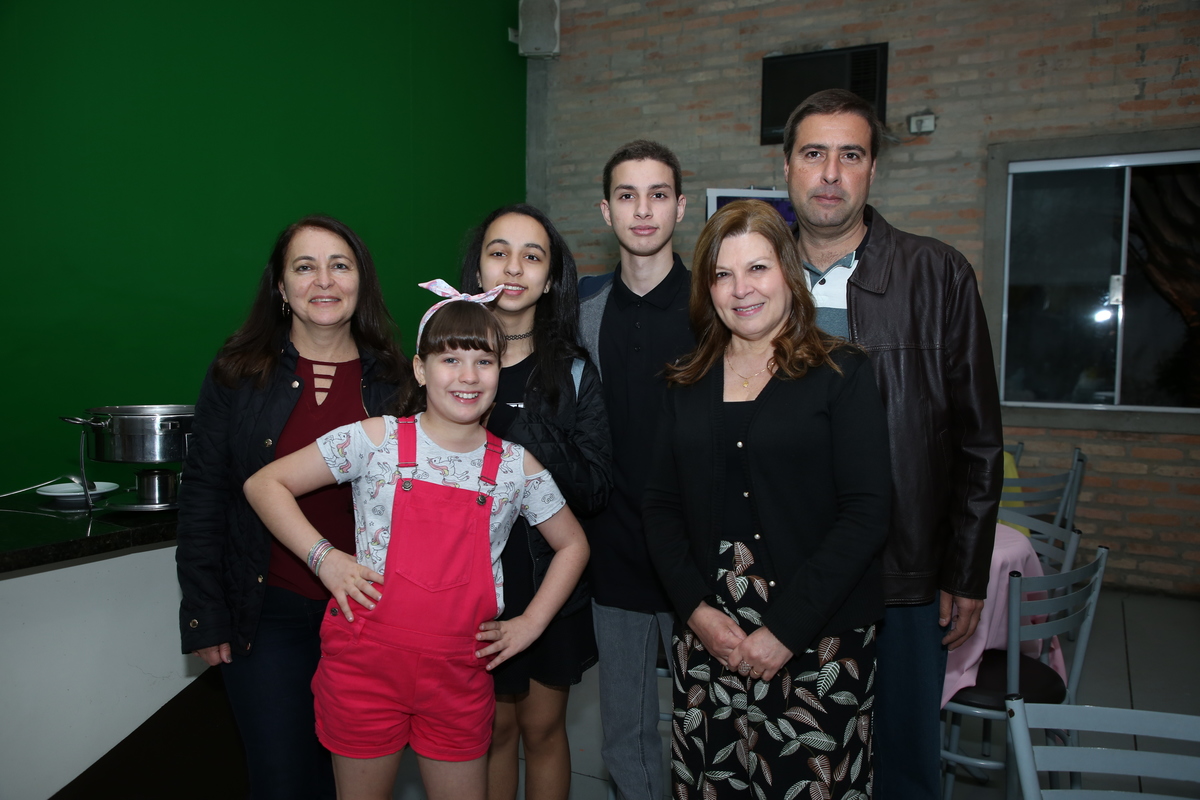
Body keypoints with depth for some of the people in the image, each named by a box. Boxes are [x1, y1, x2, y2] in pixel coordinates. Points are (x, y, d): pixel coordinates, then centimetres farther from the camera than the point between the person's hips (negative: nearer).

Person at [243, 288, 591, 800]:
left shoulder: (516, 466, -1)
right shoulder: (376, 440, -7)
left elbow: (572, 545, 13)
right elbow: (264, 484, -3)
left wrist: (531, 623, 4)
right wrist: (324, 558, -12)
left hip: (459, 675, 2)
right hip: (366, 662, -1)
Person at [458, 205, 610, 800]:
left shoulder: (574, 371, -3)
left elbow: (595, 488, -12)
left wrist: (509, 422, -23)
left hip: (551, 579, 0)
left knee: (543, 727, 15)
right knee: (493, 727, 13)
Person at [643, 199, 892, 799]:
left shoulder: (842, 373, -3)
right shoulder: (688, 384, 8)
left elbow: (866, 513, -10)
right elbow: (660, 506, 6)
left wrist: (785, 627, -14)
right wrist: (697, 609, -7)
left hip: (818, 637, -3)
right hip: (706, 635, 3)